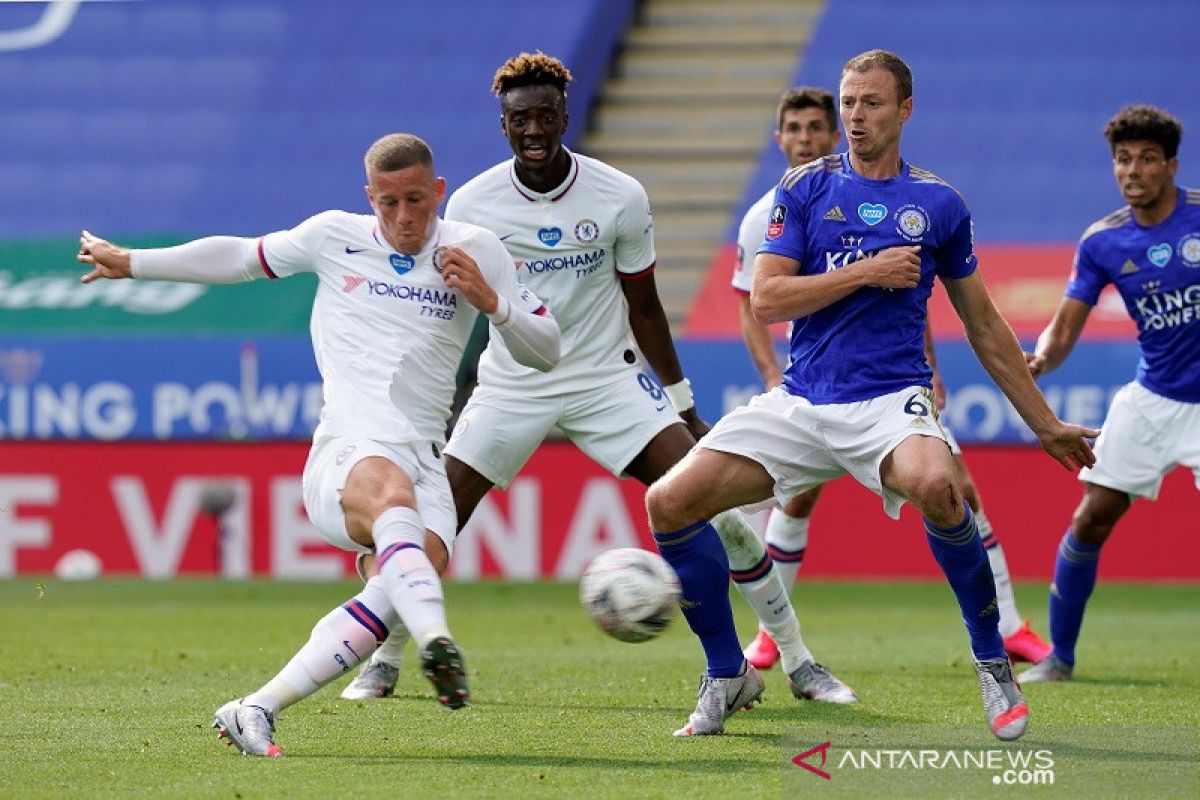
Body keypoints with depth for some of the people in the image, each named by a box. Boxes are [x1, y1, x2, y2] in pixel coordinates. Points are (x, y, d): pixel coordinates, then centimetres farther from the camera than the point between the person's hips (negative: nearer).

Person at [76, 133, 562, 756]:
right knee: (390, 491, -40)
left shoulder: (475, 250, 12)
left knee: (409, 574, -30)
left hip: (425, 462, 2)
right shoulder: (334, 237, 11)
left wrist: (490, 300, -5)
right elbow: (241, 257, 27)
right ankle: (436, 642, -65)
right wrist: (130, 262, 34)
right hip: (346, 453, -2)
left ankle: (255, 710, -25)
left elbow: (545, 351, 14)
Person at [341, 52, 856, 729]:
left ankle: (798, 662, -5)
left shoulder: (621, 198, -10)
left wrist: (686, 409, 4)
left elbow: (644, 308, 1)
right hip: (511, 386, 1)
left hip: (609, 376, -1)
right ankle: (385, 662, 13)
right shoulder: (471, 205, -9)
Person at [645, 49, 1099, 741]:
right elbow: (766, 299, -2)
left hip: (889, 401, -2)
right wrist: (868, 272, -9)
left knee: (936, 486, -37)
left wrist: (1046, 424, 18)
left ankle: (994, 664, -17)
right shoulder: (806, 188, 8)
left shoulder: (939, 204, 8)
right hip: (799, 403, 3)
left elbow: (984, 327, 17)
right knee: (669, 502, -12)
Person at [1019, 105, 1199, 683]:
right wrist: (1039, 360, -22)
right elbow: (1065, 328, -1)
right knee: (1092, 517, -1)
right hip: (1150, 397, 3)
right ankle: (1059, 656, 14)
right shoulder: (1102, 242, -2)